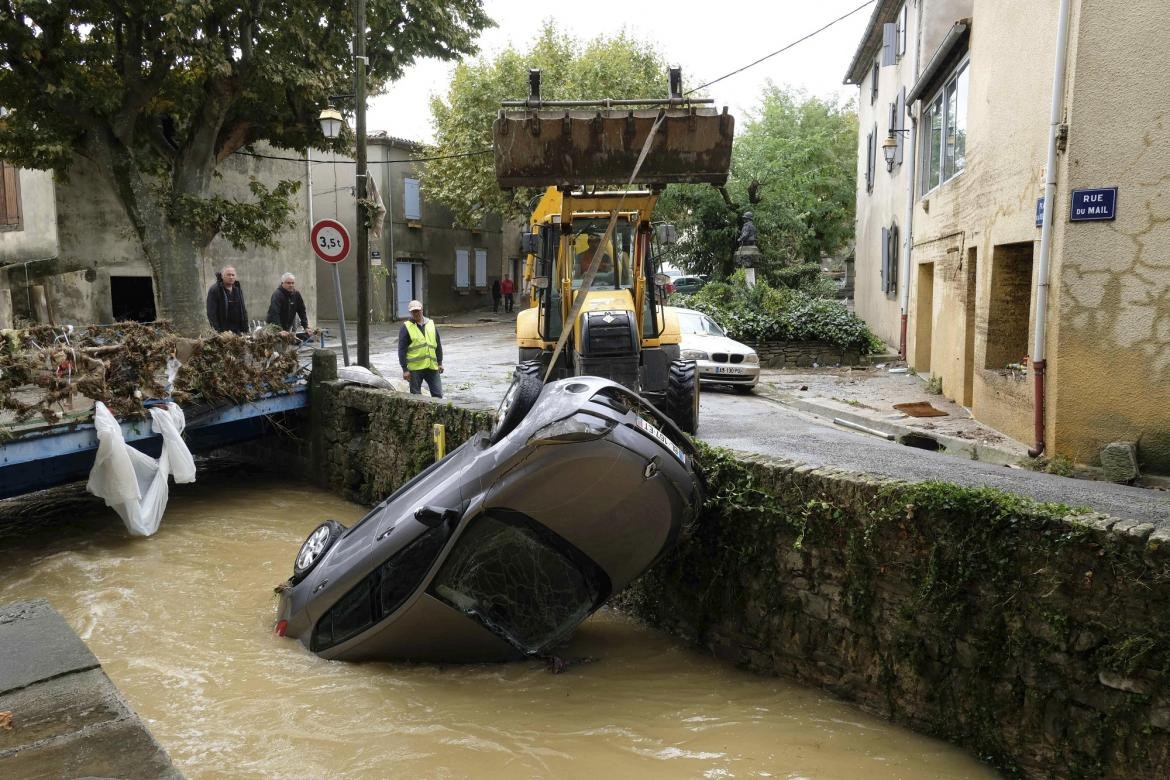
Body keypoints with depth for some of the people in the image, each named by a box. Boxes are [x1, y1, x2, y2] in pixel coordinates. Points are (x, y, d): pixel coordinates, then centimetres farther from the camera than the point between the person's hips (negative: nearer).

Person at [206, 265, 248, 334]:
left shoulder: (238, 289, 14)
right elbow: (211, 313, -7)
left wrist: (245, 330, 9)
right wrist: (217, 330, -14)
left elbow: (243, 310, 17)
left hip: (238, 331, 5)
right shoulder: (214, 290, -4)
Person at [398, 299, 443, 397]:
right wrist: (405, 369, -8)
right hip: (415, 368, -3)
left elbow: (438, 345, 16)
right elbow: (402, 350, -3)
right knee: (416, 396, 4)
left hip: (432, 367, 3)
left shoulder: (431, 324, 11)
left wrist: (440, 363, 11)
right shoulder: (406, 327, -1)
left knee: (438, 394, 2)